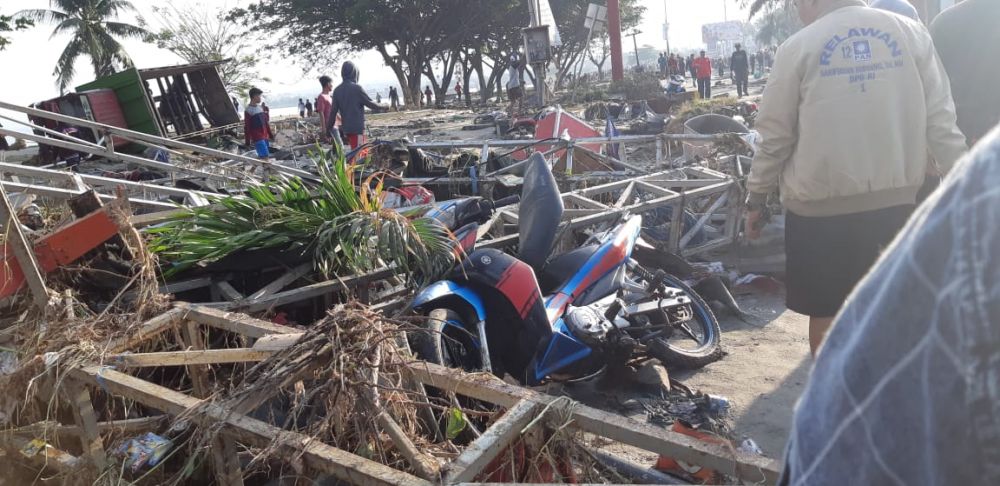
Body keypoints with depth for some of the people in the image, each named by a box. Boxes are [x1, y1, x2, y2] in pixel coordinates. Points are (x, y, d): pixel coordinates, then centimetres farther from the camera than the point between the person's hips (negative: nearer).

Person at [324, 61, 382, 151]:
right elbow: (369, 103, -4)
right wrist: (379, 108, 16)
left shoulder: (337, 90, 4)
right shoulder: (357, 88, -12)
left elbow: (333, 111, 5)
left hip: (346, 128, 6)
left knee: (355, 151, 18)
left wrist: (329, 128, 12)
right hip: (357, 128, -6)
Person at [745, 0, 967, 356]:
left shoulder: (799, 46, -5)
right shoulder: (911, 33, 4)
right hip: (896, 198, 4)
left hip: (821, 204, -4)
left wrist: (756, 198, 4)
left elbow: (775, 136, -6)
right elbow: (940, 122, 1)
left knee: (825, 312, 9)